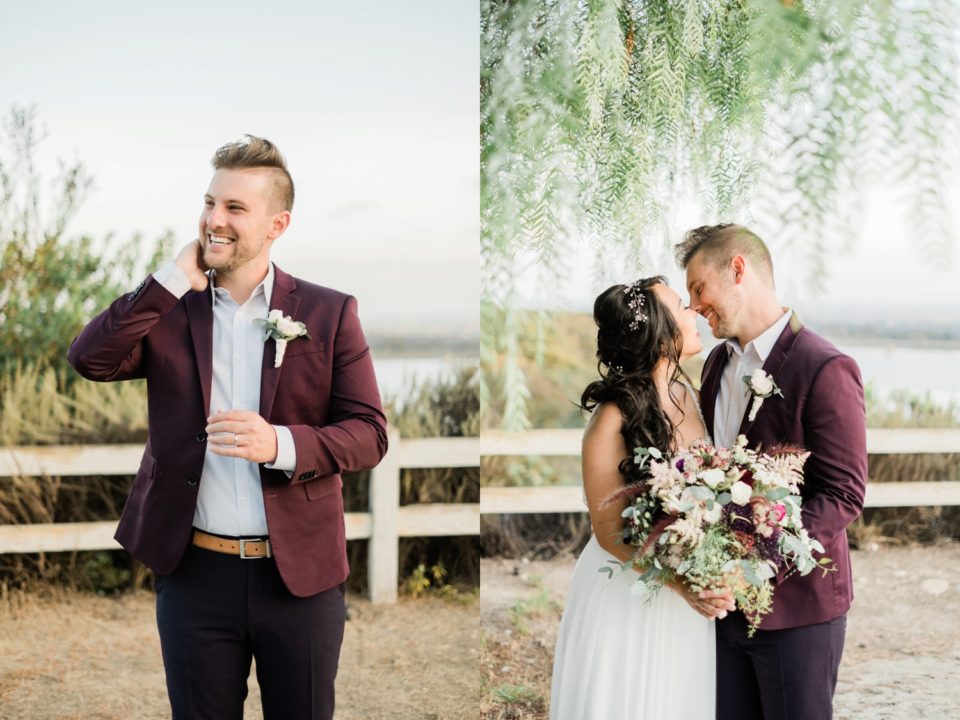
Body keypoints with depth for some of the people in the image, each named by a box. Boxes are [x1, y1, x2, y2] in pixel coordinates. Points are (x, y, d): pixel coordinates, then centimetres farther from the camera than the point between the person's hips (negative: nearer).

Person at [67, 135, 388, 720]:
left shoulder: (329, 313, -2)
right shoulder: (169, 310, 3)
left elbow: (369, 433, -5)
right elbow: (89, 359, -12)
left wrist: (282, 444, -23)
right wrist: (175, 278, -13)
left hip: (300, 575, -1)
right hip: (194, 570, 1)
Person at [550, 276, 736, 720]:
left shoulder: (685, 393, -1)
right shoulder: (614, 420, -21)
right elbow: (609, 529, -17)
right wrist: (679, 581, -28)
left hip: (693, 586, 6)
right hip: (630, 592, -6)